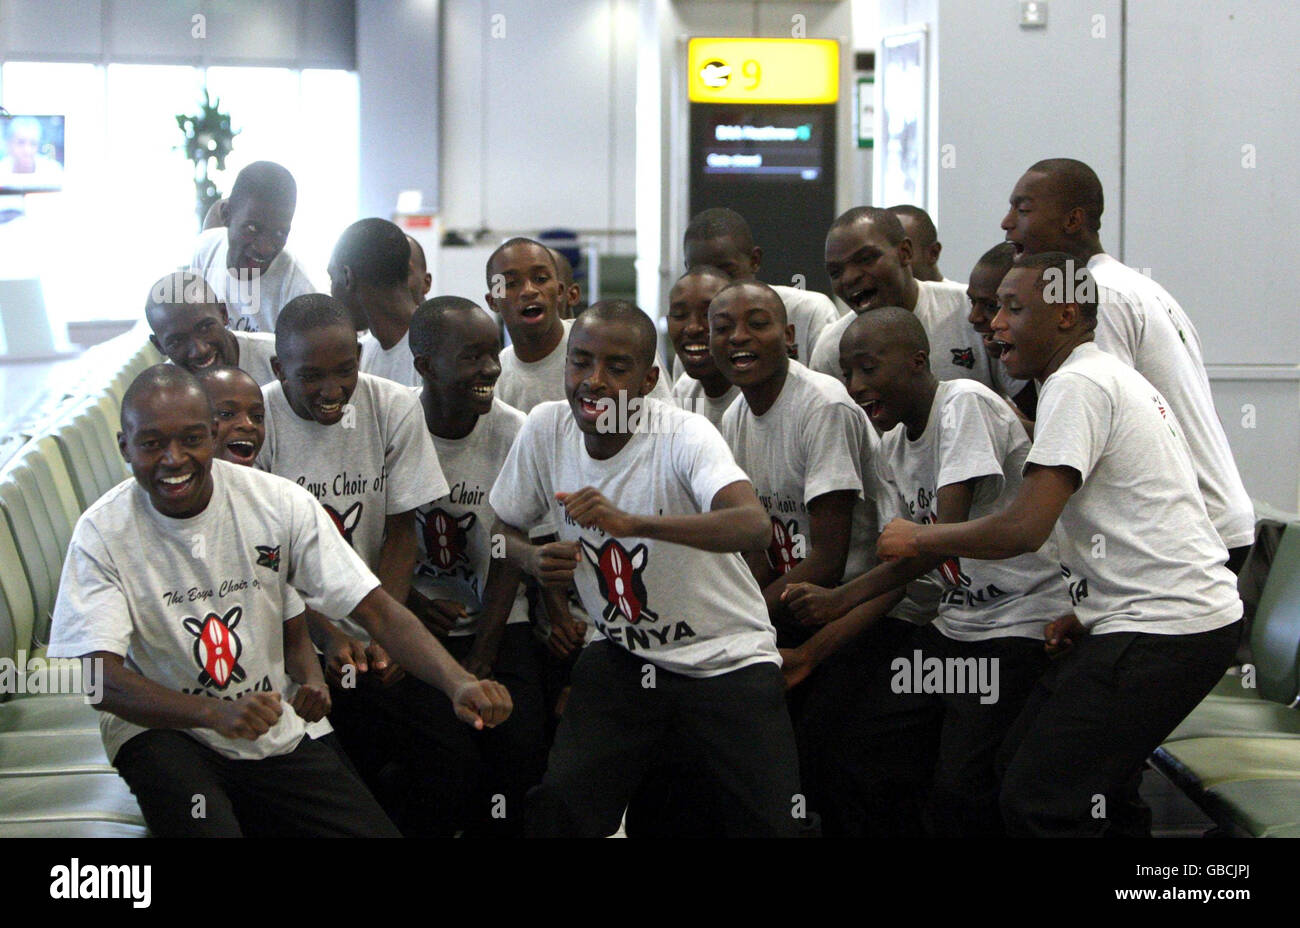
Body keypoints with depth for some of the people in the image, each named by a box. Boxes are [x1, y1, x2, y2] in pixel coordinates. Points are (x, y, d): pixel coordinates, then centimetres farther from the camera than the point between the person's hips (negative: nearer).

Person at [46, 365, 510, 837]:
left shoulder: (280, 503, -8)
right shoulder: (103, 533, -12)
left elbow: (377, 609, -11)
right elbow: (99, 677, -21)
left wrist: (458, 683, -30)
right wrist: (215, 714, -39)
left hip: (274, 731, 4)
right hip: (158, 727, -3)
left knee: (376, 832, -12)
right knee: (212, 832, -33)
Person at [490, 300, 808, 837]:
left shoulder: (684, 436, -21)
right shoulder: (546, 428, -6)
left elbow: (756, 527, -39)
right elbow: (505, 527, 11)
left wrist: (631, 523, -50)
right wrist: (533, 559, -13)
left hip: (727, 657, -3)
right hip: (621, 653, 4)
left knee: (775, 820, -13)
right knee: (557, 807, -13)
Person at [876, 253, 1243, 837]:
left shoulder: (1075, 384, -11)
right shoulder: (1117, 379, 22)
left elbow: (1025, 527, -19)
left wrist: (918, 539, -5)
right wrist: (1092, 612, 19)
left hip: (1163, 631, -11)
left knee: (1037, 801, -13)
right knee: (1022, 760, 12)